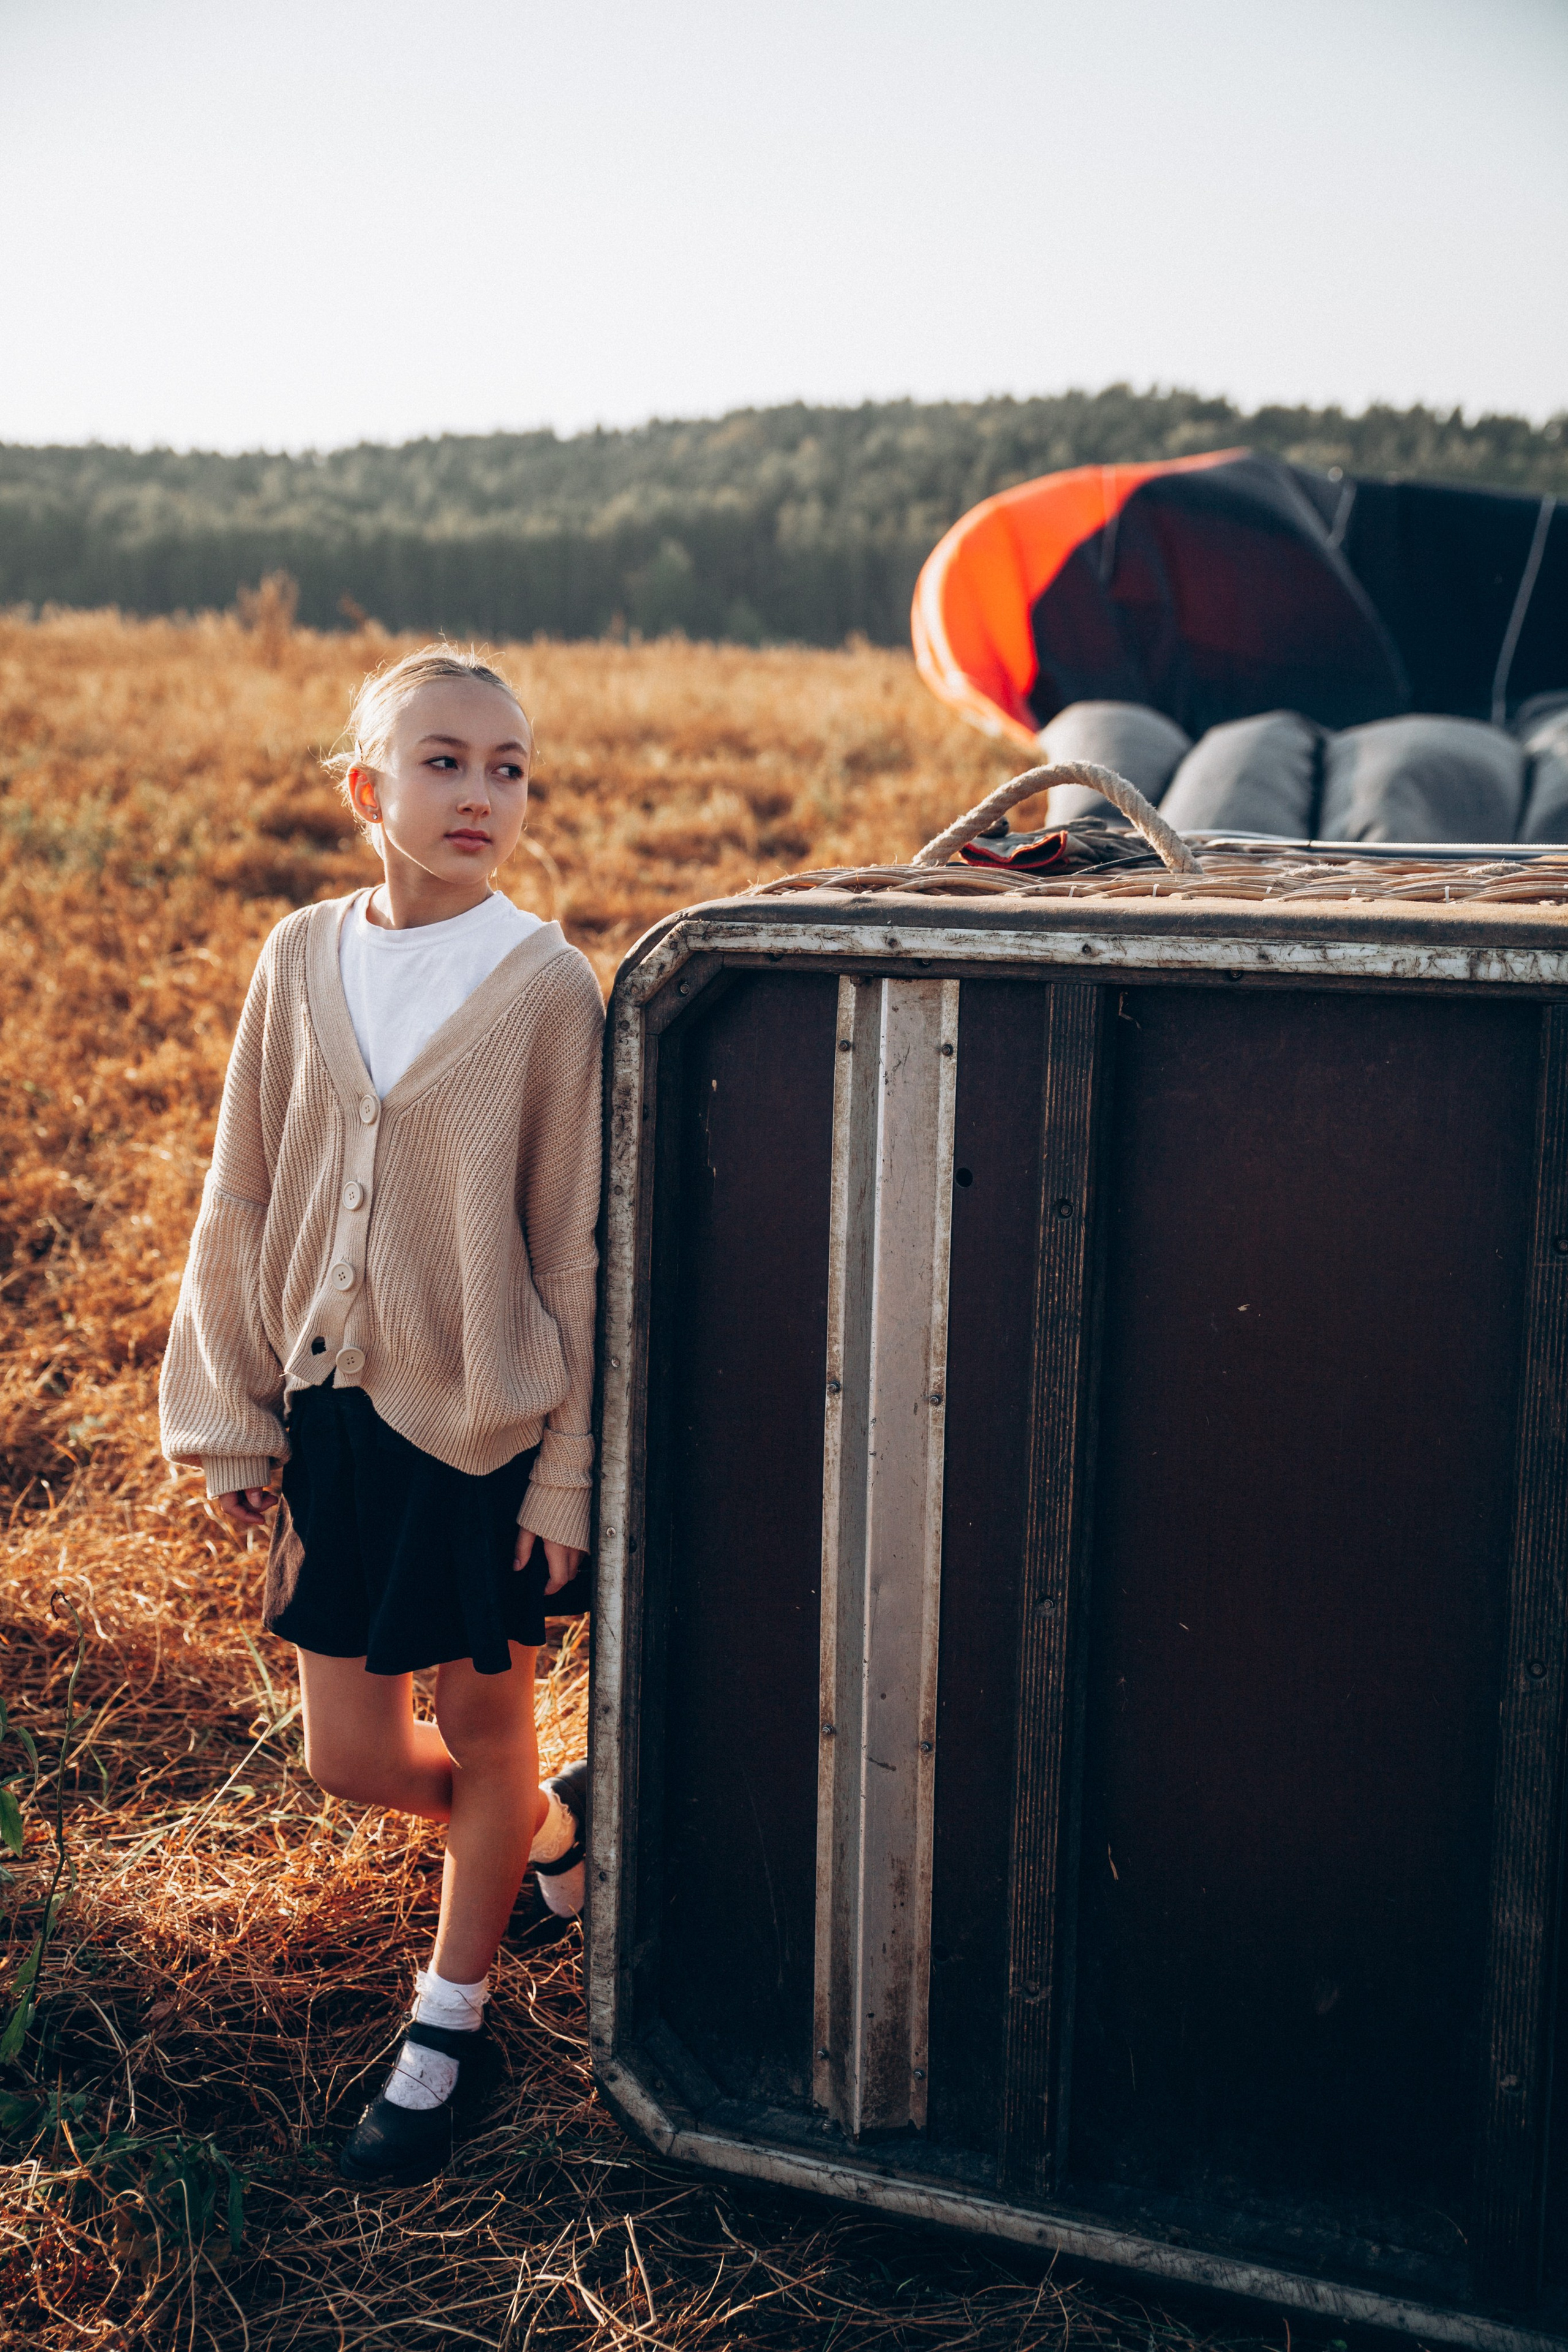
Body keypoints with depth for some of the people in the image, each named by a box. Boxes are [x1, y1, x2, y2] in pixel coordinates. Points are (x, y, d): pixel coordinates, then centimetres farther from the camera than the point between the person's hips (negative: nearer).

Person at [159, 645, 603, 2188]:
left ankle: (450, 2022, 34)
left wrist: (566, 1478, -8)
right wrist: (231, 1419, 6)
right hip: (333, 1413, 4)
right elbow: (242, 1205, 5)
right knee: (348, 1755, 12)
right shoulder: (302, 962, -1)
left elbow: (575, 1244, -9)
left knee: (481, 1727, 12)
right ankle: (551, 1831, 42)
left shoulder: (544, 986, -11)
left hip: (483, 1420, -4)